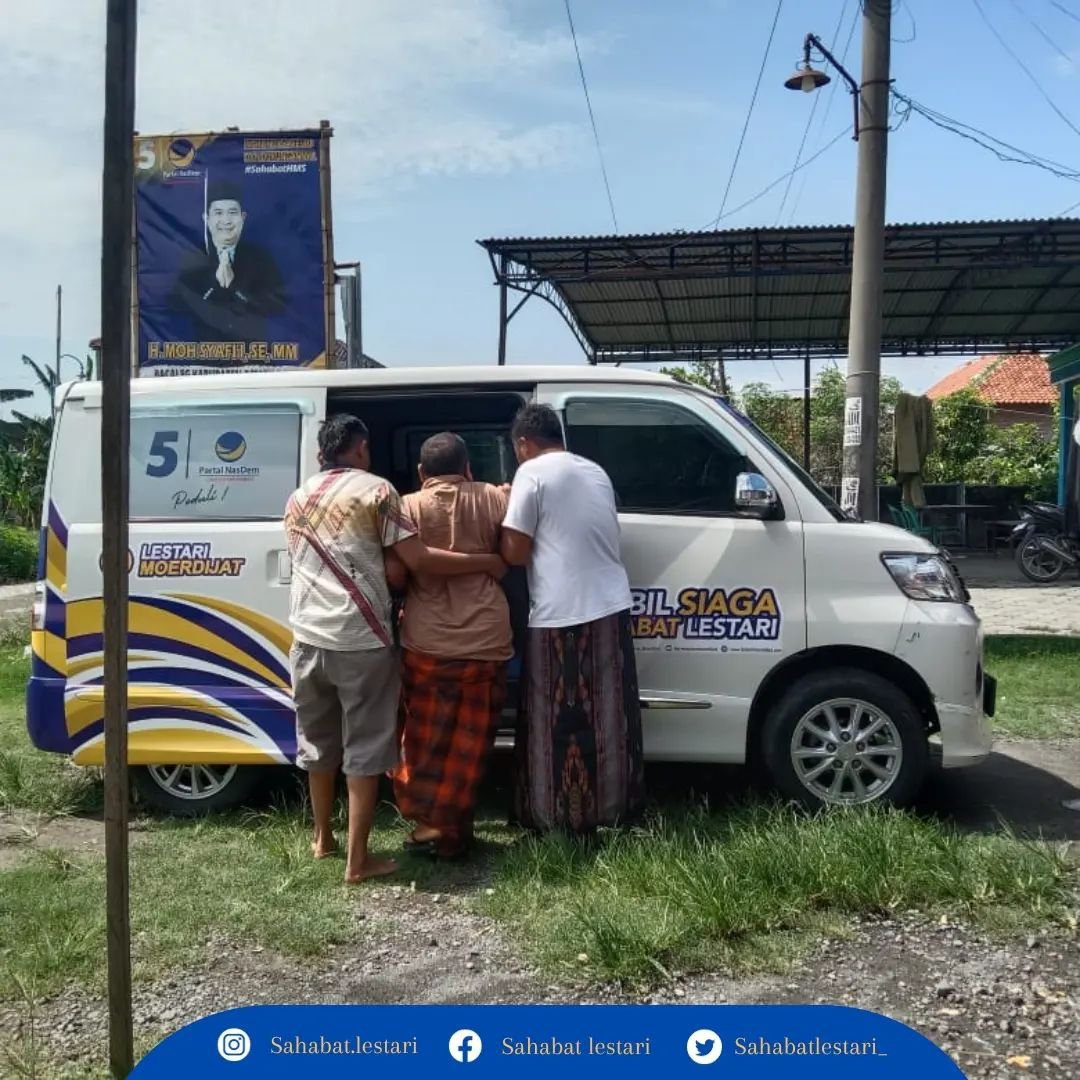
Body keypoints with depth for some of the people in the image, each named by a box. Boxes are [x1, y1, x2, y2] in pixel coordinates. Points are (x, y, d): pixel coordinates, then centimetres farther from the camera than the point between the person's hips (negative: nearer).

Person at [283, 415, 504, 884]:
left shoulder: (297, 500, 15)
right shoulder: (375, 491, -4)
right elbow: (418, 560, -11)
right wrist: (487, 562, -2)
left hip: (309, 637, 6)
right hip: (361, 639, -6)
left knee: (319, 740, 21)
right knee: (365, 747, 3)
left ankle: (322, 838, 35)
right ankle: (358, 859, 7)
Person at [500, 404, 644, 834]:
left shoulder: (533, 473, -6)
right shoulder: (596, 472, 15)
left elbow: (514, 553, -9)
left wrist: (508, 515, 8)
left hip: (560, 617, -7)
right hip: (611, 609, 7)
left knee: (559, 725, 5)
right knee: (610, 719, 15)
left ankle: (562, 817, 14)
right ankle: (613, 808, 27)